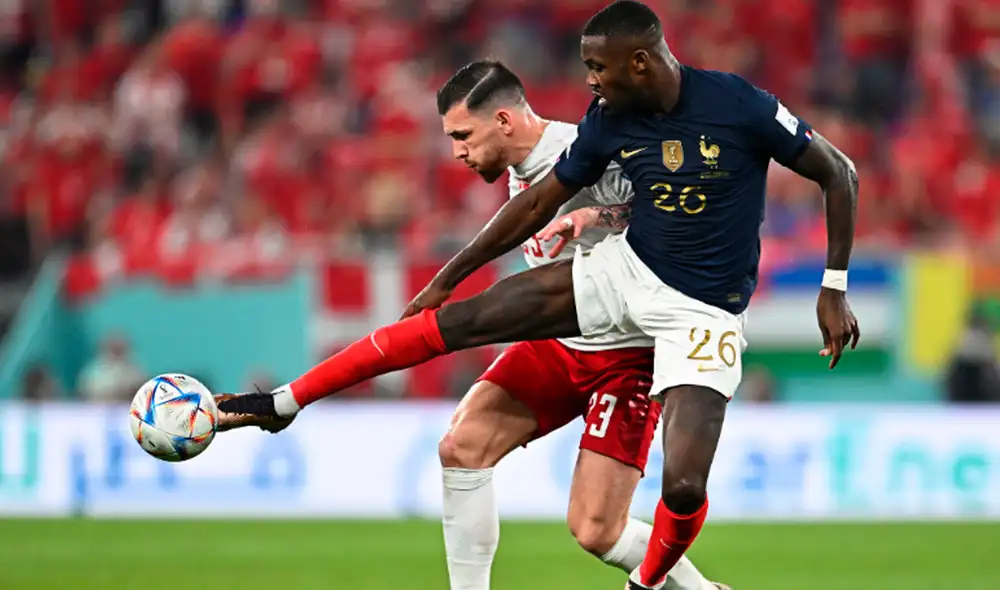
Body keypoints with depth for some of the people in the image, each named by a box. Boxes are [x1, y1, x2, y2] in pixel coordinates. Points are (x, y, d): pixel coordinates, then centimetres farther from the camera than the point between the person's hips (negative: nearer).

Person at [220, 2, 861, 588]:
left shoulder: (740, 106, -20)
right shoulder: (609, 122, -5)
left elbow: (840, 175, -9)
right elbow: (540, 203, 8)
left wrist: (834, 289, -11)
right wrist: (447, 278, 12)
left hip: (704, 314, -4)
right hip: (627, 269, 4)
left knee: (684, 488, -21)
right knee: (460, 321, -7)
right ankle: (285, 401, 2)